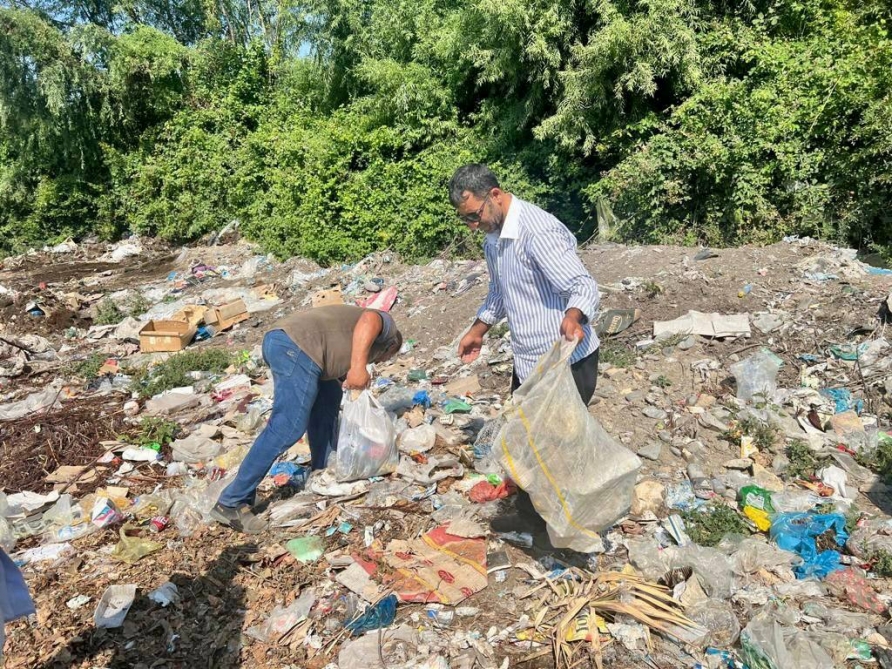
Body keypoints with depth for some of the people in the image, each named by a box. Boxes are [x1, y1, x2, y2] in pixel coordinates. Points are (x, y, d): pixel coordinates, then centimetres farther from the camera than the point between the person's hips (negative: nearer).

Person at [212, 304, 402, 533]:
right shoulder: (386, 326, 18)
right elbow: (368, 320, -7)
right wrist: (359, 366, -17)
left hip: (279, 340, 10)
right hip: (296, 348, -10)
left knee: (328, 399, 25)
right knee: (286, 429, -12)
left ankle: (324, 472, 31)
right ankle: (231, 503, -11)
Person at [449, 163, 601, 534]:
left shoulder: (538, 232, -24)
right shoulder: (493, 237, 7)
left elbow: (584, 285, -30)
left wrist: (573, 317, -49)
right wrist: (478, 330, 23)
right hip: (527, 361, 10)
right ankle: (531, 514, 38)